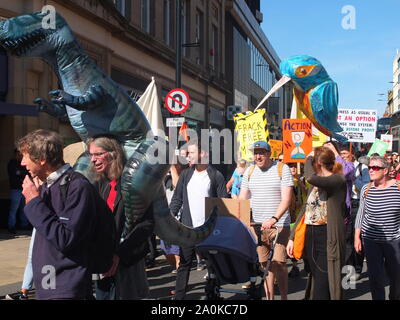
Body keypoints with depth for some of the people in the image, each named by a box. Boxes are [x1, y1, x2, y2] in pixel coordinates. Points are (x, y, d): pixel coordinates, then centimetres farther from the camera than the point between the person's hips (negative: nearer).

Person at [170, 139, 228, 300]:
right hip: (188, 228, 3)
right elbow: (177, 199, 10)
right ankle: (178, 295, 14)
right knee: (184, 263, 7)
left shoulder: (216, 175, -2)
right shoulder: (185, 174, 7)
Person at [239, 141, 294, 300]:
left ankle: (284, 297, 3)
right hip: (256, 226, 4)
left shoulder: (282, 169, -3)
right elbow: (242, 200, 12)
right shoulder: (249, 172, 11)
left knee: (278, 262, -10)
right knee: (264, 264, 7)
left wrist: (274, 219, -24)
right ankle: (269, 297, 16)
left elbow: (286, 200, -11)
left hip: (279, 225, -4)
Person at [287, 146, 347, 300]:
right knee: (316, 280, 16)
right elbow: (305, 211, 17)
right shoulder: (315, 184, 15)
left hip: (328, 238, -8)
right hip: (310, 236, 8)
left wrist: (309, 158, -9)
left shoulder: (338, 179, -10)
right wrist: (292, 237, 12)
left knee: (323, 287, -7)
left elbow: (311, 177, -28)